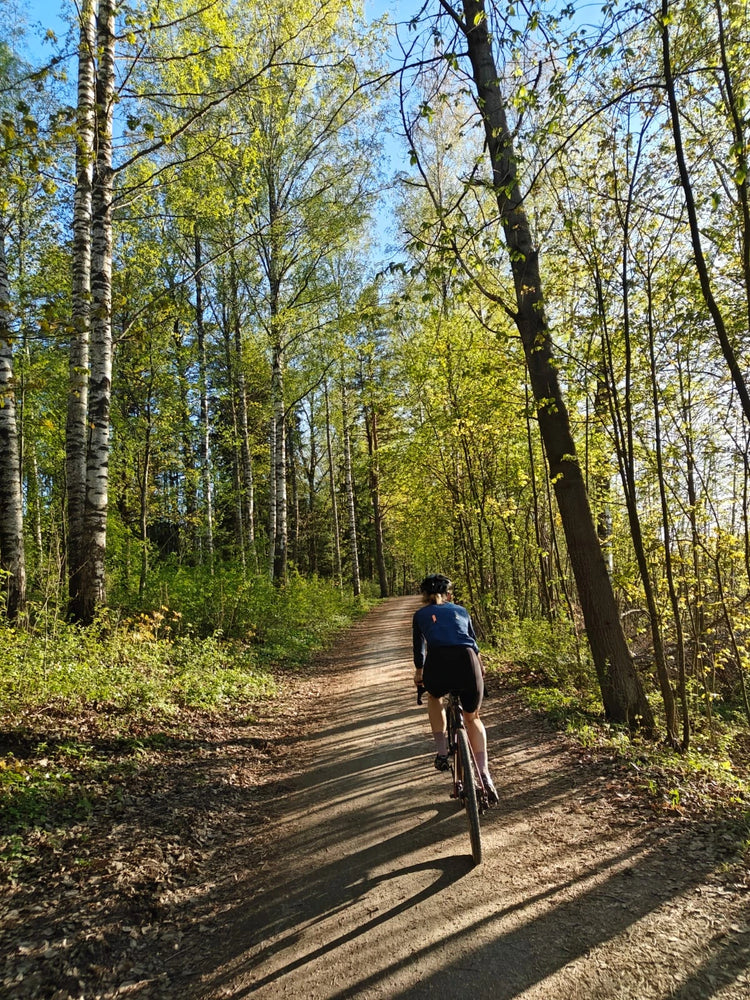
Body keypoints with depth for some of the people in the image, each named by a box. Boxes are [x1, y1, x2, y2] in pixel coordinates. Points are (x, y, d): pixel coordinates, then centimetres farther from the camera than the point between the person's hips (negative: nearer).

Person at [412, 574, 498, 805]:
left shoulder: (420, 615, 24)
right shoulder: (461, 611, 28)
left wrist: (419, 673, 51)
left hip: (438, 665, -1)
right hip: (468, 662, 1)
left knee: (434, 698, 35)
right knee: (472, 719, 26)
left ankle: (441, 752, 24)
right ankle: (484, 775, 15)